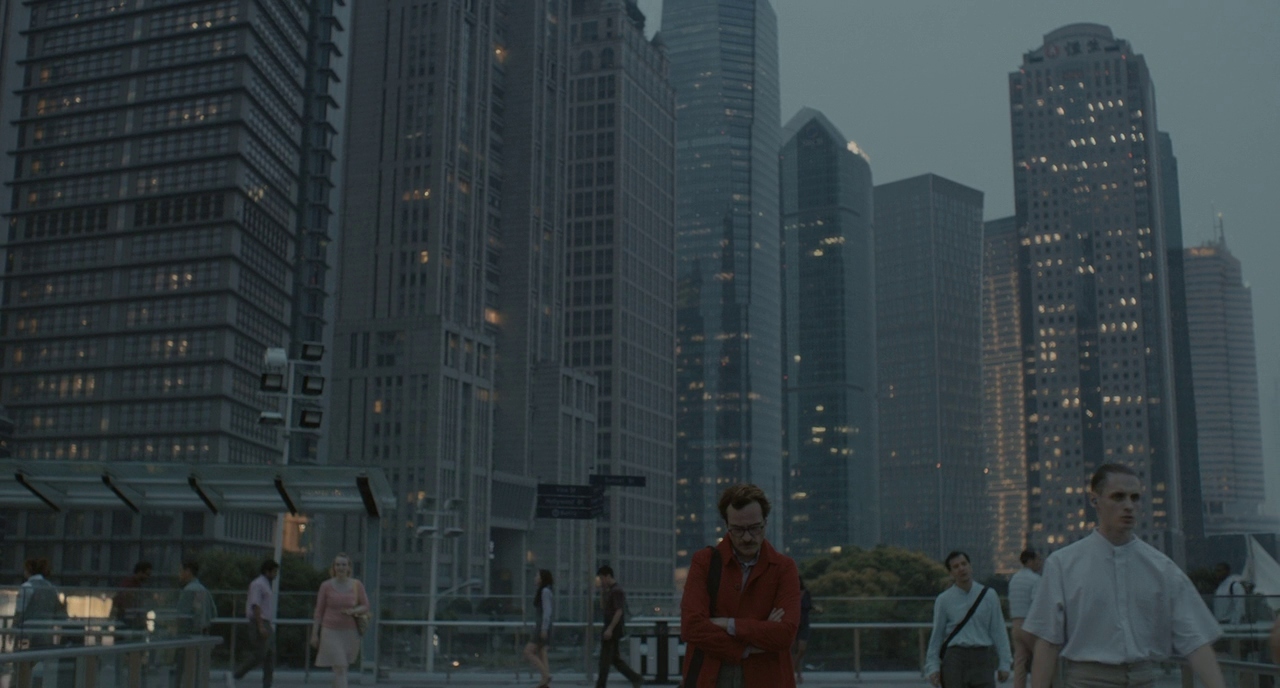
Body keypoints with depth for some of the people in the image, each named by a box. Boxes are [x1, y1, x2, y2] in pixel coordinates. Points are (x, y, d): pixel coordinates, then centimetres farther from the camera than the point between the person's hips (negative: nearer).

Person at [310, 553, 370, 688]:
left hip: (350, 632, 2)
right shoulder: (326, 586, -3)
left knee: (341, 668, 13)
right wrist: (314, 634, 1)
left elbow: (366, 606, 7)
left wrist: (354, 611, -14)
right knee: (340, 668, -10)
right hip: (331, 631, -2)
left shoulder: (357, 585, 0)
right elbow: (319, 611, 2)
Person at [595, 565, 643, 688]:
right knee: (615, 659, 11)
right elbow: (603, 608, 21)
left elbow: (619, 611, -20)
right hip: (611, 630, 10)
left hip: (614, 629, -10)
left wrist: (609, 629, -25)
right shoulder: (609, 590, 16)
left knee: (605, 659, -5)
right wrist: (602, 591, 11)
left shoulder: (617, 591, -13)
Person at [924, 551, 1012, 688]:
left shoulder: (988, 596, 5)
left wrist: (1004, 664, 5)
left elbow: (998, 632, 7)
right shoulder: (943, 600, 3)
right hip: (955, 657, -1)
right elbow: (936, 635, 6)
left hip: (982, 657, 1)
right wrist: (933, 667, 2)